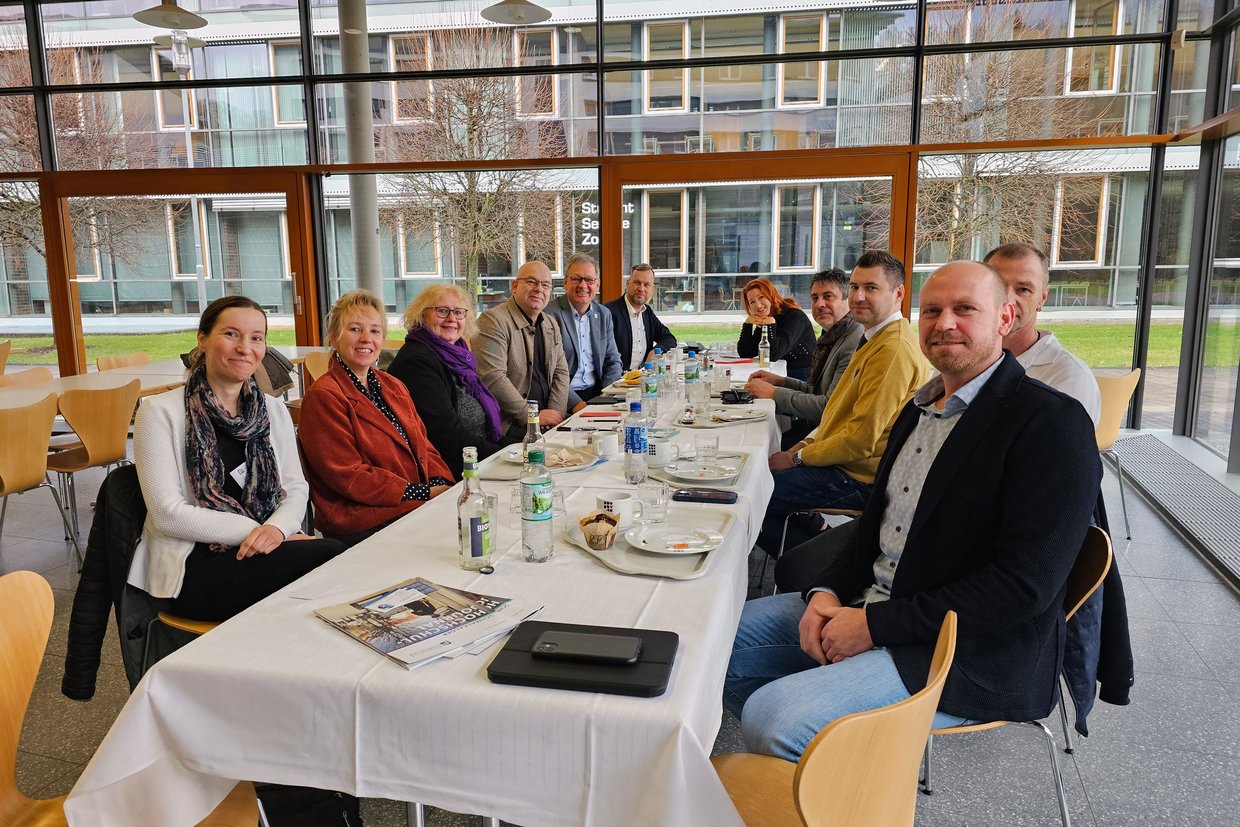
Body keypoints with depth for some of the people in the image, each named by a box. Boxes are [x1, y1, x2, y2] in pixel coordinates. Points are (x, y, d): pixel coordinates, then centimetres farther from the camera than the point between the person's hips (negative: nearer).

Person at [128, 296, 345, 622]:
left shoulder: (274, 410, 14)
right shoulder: (160, 412, -1)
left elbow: (296, 487, 10)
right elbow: (167, 513, -8)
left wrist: (277, 528, -13)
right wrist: (254, 530, -15)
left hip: (269, 549, 5)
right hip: (194, 562, -4)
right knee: (328, 555, -29)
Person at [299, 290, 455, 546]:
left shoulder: (394, 387, 19)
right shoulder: (322, 397, -7)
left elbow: (423, 446, 17)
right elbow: (348, 477, -12)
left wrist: (441, 485, -6)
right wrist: (424, 493, -15)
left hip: (418, 505, 8)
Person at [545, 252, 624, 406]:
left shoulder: (604, 315, 13)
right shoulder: (549, 315, -8)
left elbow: (612, 361, 15)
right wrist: (575, 403, -21)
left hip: (597, 393, 5)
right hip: (565, 399, -5)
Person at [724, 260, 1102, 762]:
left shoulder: (1053, 423, -16)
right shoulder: (919, 409, 12)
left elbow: (1024, 586, -22)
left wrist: (875, 624, -20)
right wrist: (828, 592, -3)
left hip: (971, 655, -8)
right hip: (869, 605, 9)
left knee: (771, 717, -24)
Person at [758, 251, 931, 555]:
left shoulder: (894, 349, -22)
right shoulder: (876, 339, 14)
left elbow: (862, 438, -24)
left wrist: (798, 458, -13)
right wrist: (804, 446, 6)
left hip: (861, 479, -11)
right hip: (845, 461, 11)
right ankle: (820, 534, 16)